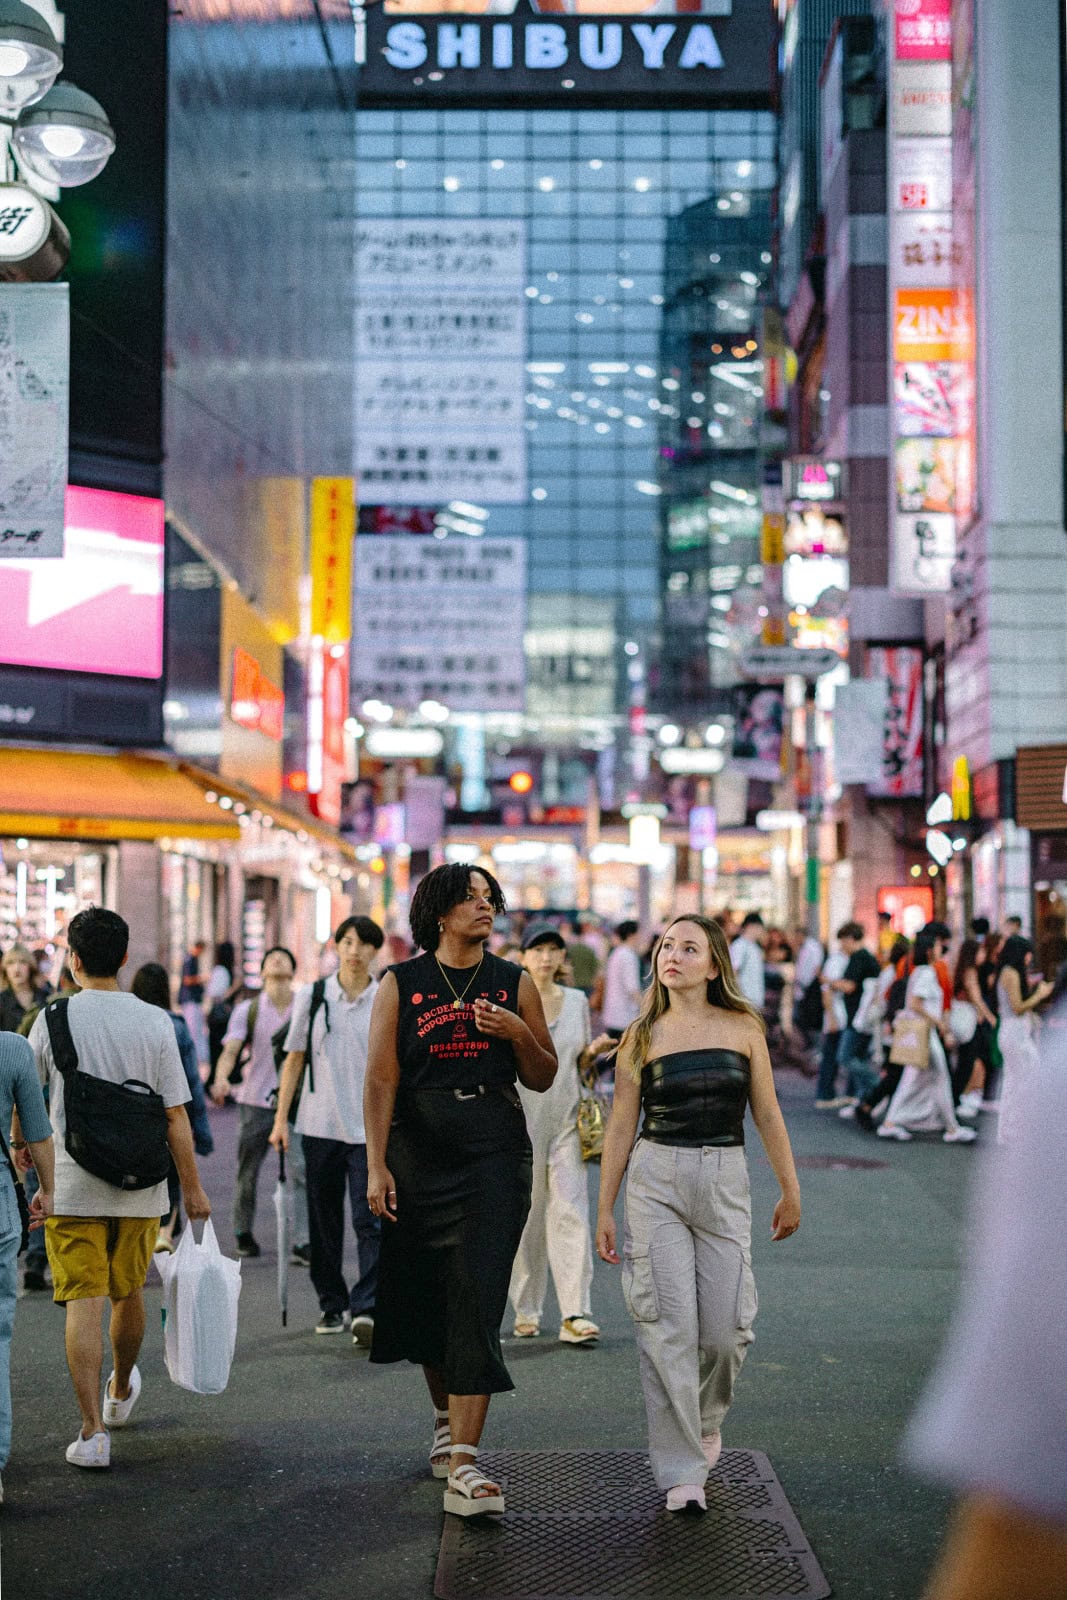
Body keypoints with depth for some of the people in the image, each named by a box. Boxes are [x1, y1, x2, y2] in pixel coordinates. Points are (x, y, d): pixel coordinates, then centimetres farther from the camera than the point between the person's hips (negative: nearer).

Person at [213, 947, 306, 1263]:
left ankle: (303, 1243, -12)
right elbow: (230, 1050, -11)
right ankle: (243, 1233, 30)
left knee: (300, 1171, -12)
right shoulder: (247, 1010, 1)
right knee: (247, 1174, 10)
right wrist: (221, 1079, -30)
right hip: (255, 1102, 0)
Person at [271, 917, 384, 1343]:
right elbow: (294, 1059, 9)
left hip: (371, 1128, -2)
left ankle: (366, 1309, -13)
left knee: (370, 1220, -10)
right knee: (324, 1220, 9)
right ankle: (331, 1304, 21)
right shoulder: (312, 996, 5)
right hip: (320, 1125, 2)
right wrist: (281, 1119, 4)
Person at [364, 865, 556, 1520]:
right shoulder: (401, 985, 3)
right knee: (426, 1299, 10)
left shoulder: (513, 983, 7)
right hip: (419, 1157, 1)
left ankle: (462, 1464, -13)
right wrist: (376, 1166, -8)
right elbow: (382, 1078, -1)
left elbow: (543, 1079, 12)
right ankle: (447, 1421, 36)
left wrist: (519, 1034, -8)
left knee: (477, 1303, -10)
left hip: (496, 1157, 0)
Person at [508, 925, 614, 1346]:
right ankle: (526, 1311, 15)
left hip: (566, 1119, 2)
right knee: (524, 1215, 3)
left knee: (571, 1211, -7)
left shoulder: (577, 1001, 10)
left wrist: (594, 1051, -2)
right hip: (520, 1121, -2)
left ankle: (575, 1314, -11)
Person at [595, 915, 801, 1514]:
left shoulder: (743, 1028, 3)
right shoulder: (643, 1037, 3)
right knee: (669, 1326, -4)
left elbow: (767, 1114, 8)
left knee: (726, 1328, -1)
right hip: (655, 1180, 0)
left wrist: (791, 1191, 10)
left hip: (725, 1182, 1)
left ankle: (705, 1419, 32)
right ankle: (682, 1471, 5)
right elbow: (621, 1127, 6)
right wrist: (605, 1209, 5)